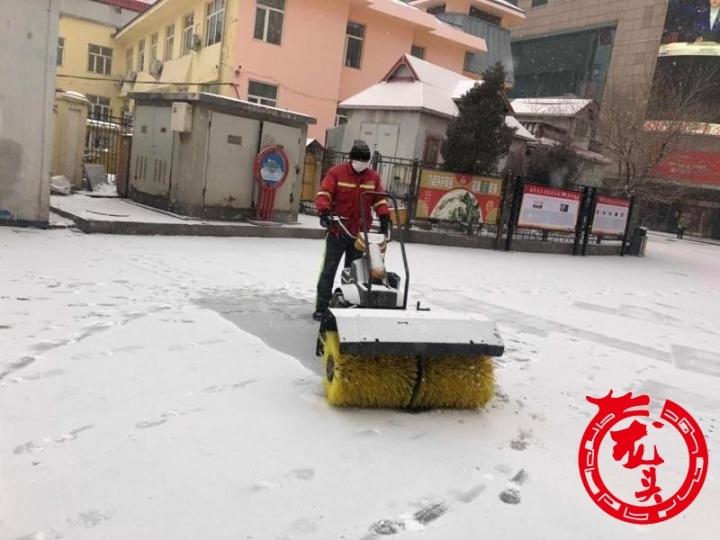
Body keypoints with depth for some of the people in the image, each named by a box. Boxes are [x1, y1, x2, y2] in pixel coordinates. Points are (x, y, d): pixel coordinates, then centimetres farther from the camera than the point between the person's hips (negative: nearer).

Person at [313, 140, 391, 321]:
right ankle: (321, 307, 4)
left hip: (360, 233, 4)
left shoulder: (373, 177, 9)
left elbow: (379, 199, 12)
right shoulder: (336, 172, -3)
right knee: (329, 270, -1)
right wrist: (324, 211, -29)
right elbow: (324, 193, -11)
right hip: (338, 230, -3)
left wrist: (384, 216, -4)